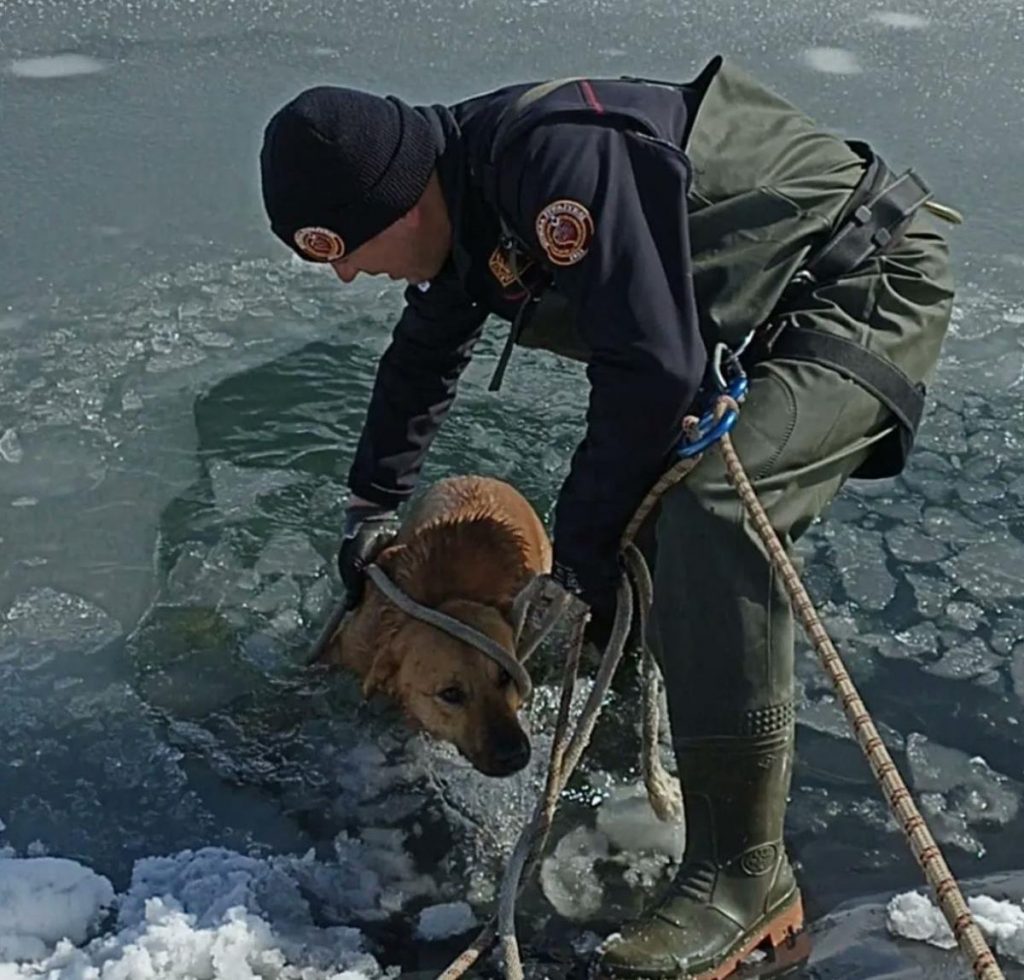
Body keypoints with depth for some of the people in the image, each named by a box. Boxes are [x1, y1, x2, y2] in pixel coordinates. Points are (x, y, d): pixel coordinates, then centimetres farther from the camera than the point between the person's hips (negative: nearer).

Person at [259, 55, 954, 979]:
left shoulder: (559, 159, -31)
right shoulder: (464, 197, 1)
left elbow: (652, 367, -29)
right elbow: (423, 355, 17)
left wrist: (583, 548, -17)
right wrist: (370, 510, 26)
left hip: (873, 285, -10)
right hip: (762, 315, 10)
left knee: (712, 510, -28)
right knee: (639, 501, 11)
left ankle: (744, 872, -20)